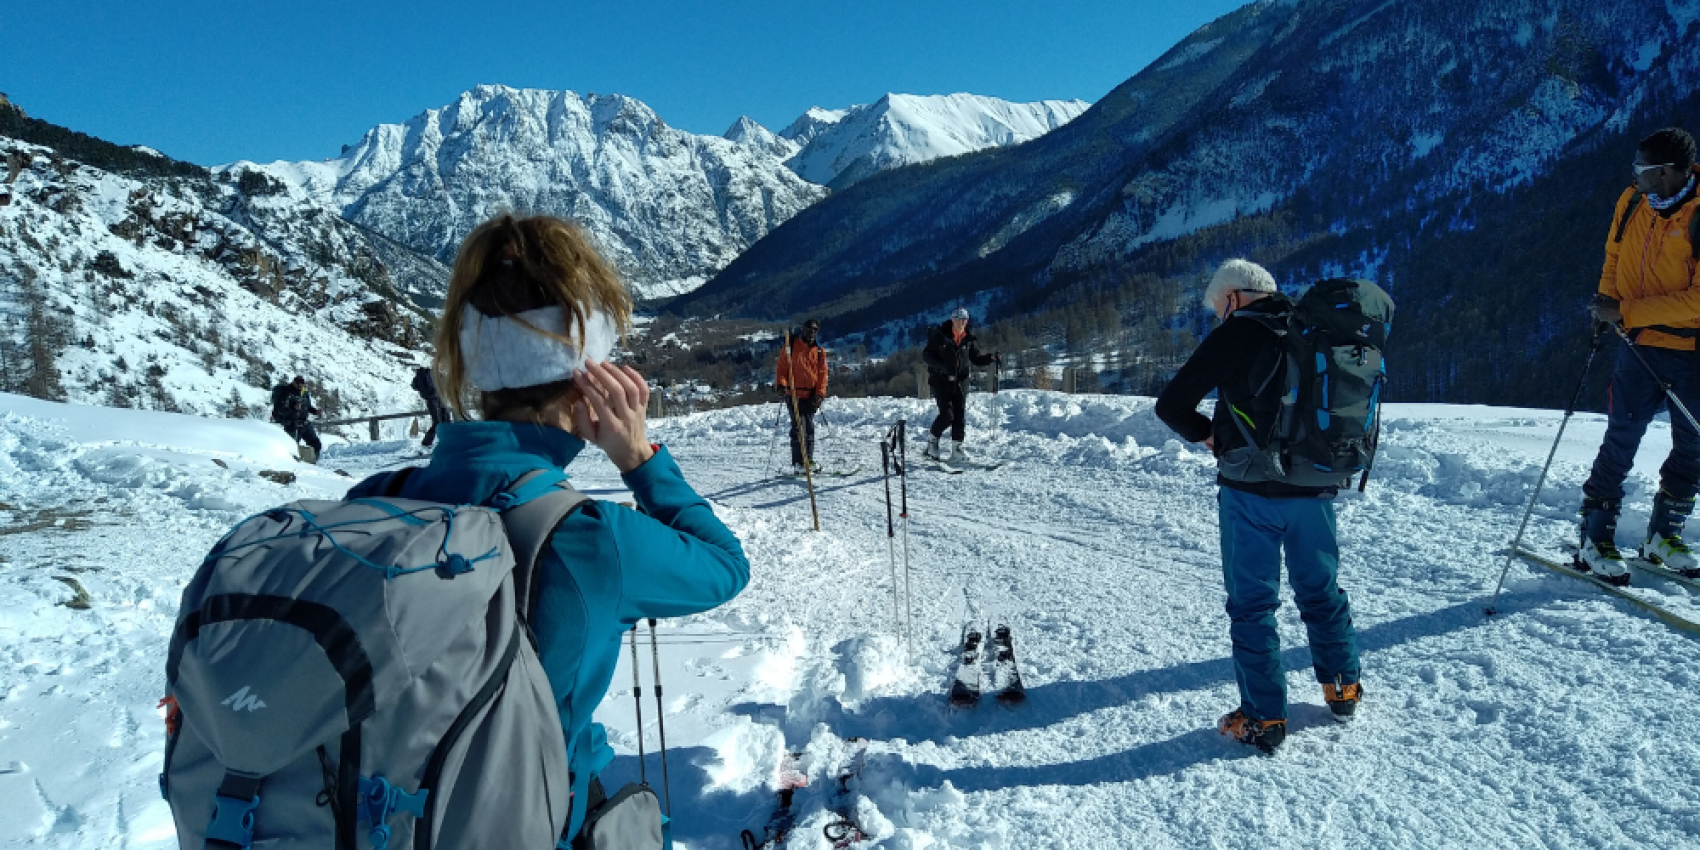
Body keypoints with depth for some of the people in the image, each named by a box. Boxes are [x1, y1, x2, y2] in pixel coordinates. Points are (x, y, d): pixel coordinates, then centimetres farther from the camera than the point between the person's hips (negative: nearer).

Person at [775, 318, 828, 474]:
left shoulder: (819, 352, 10)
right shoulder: (791, 347, 1)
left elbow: (822, 374, 10)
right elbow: (780, 367, 1)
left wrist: (820, 394, 0)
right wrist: (781, 384, -15)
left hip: (811, 395, 4)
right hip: (794, 394, -4)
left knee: (809, 428, 7)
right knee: (799, 427, -10)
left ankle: (809, 460, 15)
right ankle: (798, 463, -8)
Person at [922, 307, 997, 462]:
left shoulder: (969, 340, 5)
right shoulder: (939, 336, -6)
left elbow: (976, 359, 12)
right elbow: (926, 354, -6)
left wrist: (990, 358, -8)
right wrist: (941, 366, -21)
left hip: (960, 382, 4)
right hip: (940, 381, -4)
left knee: (960, 415, -1)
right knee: (947, 414, -12)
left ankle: (956, 449, 6)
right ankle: (933, 442, 10)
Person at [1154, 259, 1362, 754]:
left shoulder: (1237, 334, -11)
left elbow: (1172, 405, -12)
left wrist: (1207, 434, 4)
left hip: (1252, 493, -5)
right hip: (1316, 490, 6)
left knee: (1252, 603, 5)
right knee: (1321, 591, 21)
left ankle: (1263, 719, 10)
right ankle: (1343, 689, 36)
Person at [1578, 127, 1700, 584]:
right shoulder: (1632, 201, -1)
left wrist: (1626, 313, -22)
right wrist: (1607, 299, -1)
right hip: (1643, 345, 1)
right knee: (1620, 442, -3)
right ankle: (1595, 540, 4)